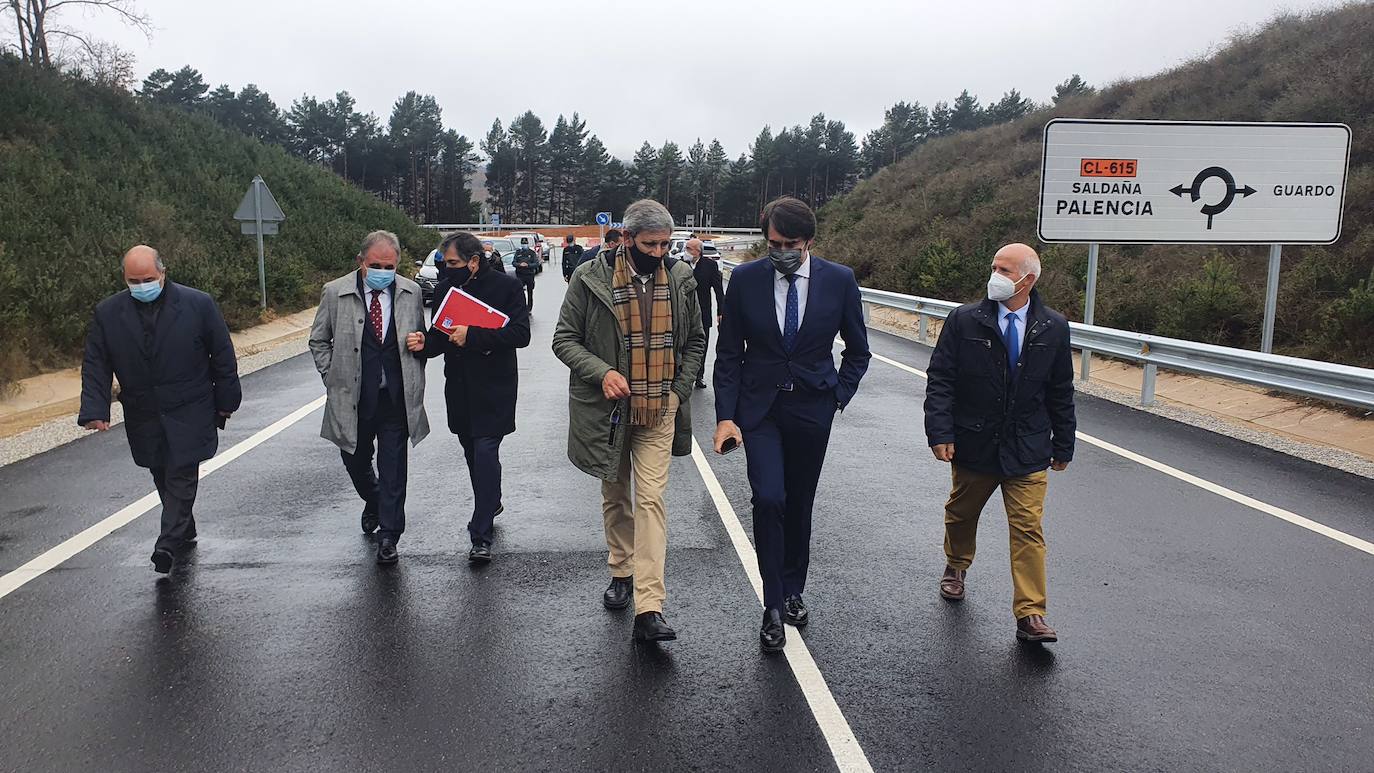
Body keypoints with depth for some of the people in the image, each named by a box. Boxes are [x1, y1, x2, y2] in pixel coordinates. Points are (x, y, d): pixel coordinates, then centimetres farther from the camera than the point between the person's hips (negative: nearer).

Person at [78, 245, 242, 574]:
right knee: (162, 475, 13)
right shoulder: (108, 312, -1)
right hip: (143, 414, 3)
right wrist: (95, 409, -10)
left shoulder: (198, 304, -8)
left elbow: (223, 355, -1)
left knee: (181, 473, -7)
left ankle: (168, 543, -4)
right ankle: (184, 528, 31)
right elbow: (95, 365, 2)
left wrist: (226, 400, 0)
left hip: (189, 410, -3)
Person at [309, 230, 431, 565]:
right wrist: (333, 378, 0)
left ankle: (388, 537, 15)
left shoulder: (411, 293, 2)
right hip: (353, 398, 0)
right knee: (356, 462, 16)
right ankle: (374, 502, 47)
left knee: (393, 469, 3)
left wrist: (420, 344, -7)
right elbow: (318, 340, 8)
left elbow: (420, 339, 16)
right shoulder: (335, 293, -3)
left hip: (397, 398, 0)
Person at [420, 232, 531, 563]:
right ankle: (491, 503, 41)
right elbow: (440, 336, 12)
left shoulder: (506, 286, -8)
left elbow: (520, 334, -16)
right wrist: (425, 342, -12)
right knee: (472, 452, 16)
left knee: (485, 452, -11)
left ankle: (481, 536, -8)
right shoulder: (444, 288, 7)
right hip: (459, 386, 6)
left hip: (494, 386, -6)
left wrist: (473, 336, -22)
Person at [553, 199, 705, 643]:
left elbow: (695, 341, 11)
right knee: (615, 497, 15)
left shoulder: (681, 280, 0)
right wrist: (602, 372, -20)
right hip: (609, 407, 0)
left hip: (659, 409, 0)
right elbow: (565, 340, -4)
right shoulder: (591, 278, -8)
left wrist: (678, 391, 0)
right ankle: (622, 573, 37)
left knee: (651, 499, -9)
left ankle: (649, 609, -11)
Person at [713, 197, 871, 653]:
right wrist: (725, 416, -8)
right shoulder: (745, 279, -5)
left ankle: (792, 592, 32)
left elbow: (857, 350, 8)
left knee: (799, 505, 11)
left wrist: (838, 397, 0)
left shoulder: (839, 280, -5)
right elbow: (729, 354, -1)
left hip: (812, 410, 1)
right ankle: (773, 606, 0)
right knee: (769, 500, -14)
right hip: (759, 408, -1)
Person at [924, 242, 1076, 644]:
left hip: (1028, 450, 0)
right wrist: (940, 433, -14)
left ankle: (1030, 615, 1)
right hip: (973, 444, 0)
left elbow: (1061, 392, 8)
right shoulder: (964, 320, -6)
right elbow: (940, 380, -6)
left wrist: (1063, 445, 10)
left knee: (1028, 528, -5)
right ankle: (956, 566, 48)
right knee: (961, 513, 19)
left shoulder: (1053, 328, 0)